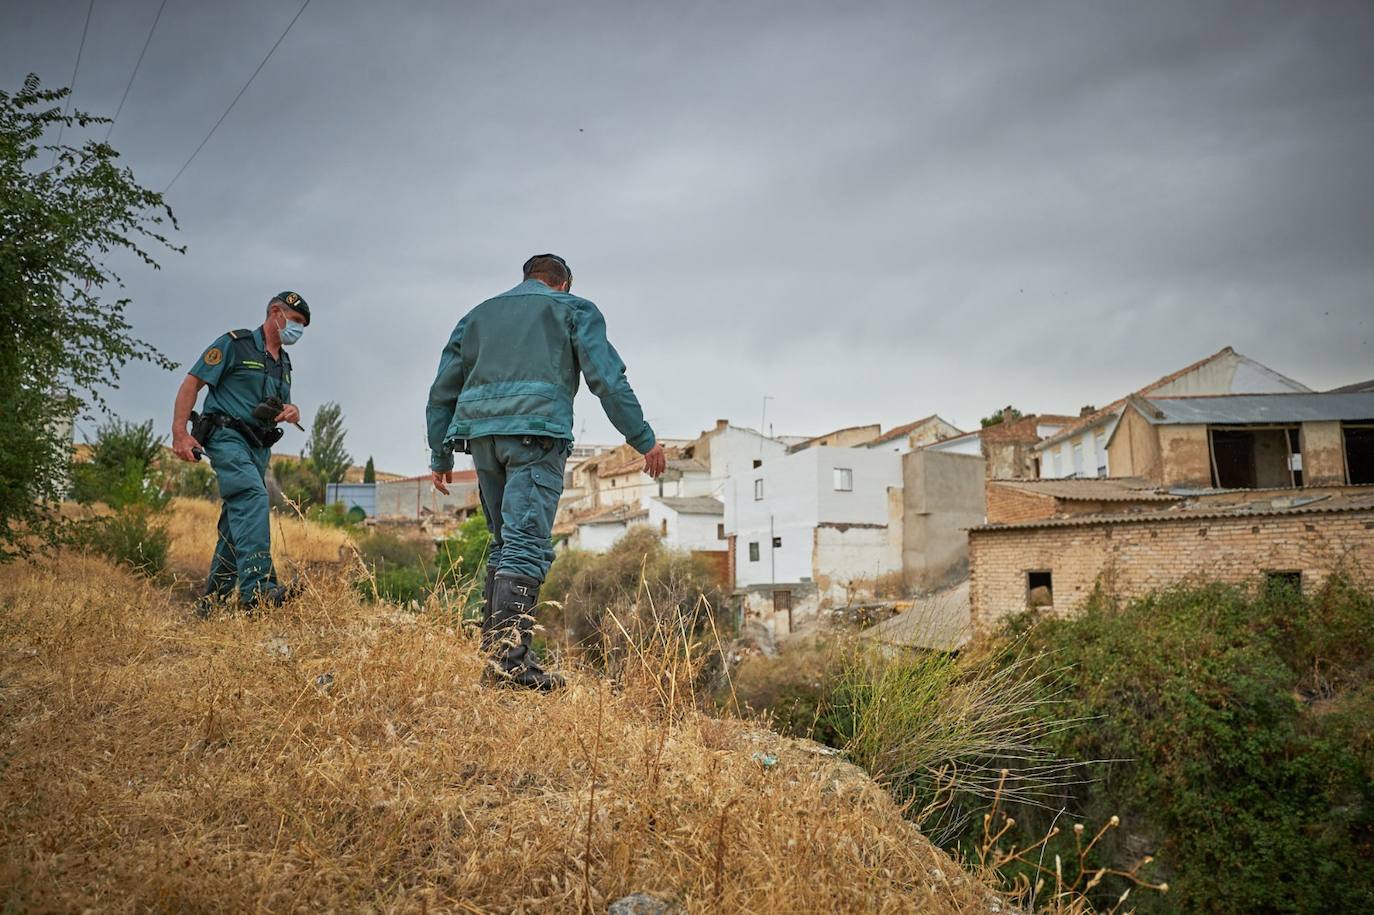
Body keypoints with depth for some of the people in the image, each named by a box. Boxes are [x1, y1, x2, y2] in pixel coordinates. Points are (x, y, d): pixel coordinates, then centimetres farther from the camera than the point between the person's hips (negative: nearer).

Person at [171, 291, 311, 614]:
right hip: (226, 437, -8)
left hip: (258, 447, 9)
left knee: (238, 521, 8)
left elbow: (283, 407, 30)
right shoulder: (234, 344, -2)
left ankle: (212, 599, 17)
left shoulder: (283, 363, 22)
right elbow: (191, 383, -5)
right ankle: (257, 589, -41)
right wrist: (180, 433, -15)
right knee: (253, 496, -29)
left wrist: (292, 412, 3)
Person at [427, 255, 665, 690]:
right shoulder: (574, 308, 16)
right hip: (536, 431, -5)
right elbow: (608, 378, 2)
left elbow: (442, 392, 24)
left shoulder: (476, 315, 28)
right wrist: (643, 439, 3)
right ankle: (510, 655, -24)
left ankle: (494, 640, 13)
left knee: (504, 539, 16)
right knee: (527, 542, -13)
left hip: (479, 432, 5)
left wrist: (440, 457, 28)